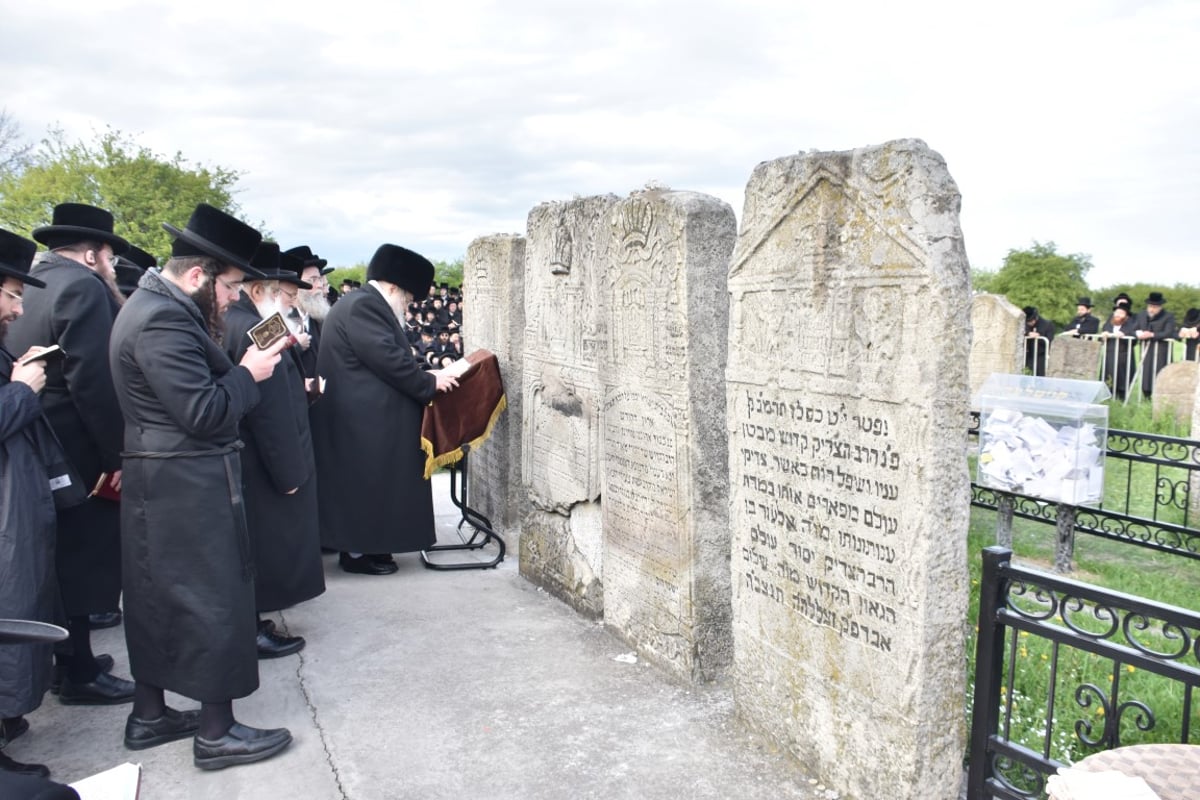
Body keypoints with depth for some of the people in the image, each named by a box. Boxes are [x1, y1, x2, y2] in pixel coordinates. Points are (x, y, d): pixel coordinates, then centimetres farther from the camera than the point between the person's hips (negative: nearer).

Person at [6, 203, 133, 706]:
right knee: (80, 558, 1)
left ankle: (67, 659, 31)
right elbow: (92, 379, -23)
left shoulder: (33, 285, 14)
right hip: (75, 452, -10)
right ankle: (79, 674, 12)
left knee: (61, 558, 18)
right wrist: (116, 454, -19)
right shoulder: (82, 287, -16)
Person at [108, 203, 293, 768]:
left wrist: (240, 366, 2)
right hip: (189, 486, -11)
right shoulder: (164, 320, -21)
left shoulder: (153, 304, 12)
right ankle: (216, 732, 11)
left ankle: (148, 715, 32)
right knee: (214, 598, -1)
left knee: (158, 596, 18)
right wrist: (248, 373, -11)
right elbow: (204, 411, -24)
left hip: (157, 483, 11)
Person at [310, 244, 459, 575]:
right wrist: (429, 382, -12)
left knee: (366, 482, 14)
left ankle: (361, 544, 20)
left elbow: (384, 358, 19)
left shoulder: (363, 304, 17)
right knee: (365, 481, -3)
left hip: (364, 414, 11)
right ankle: (357, 552, 5)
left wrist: (422, 376, 11)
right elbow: (388, 359, -22)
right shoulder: (362, 306, -18)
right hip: (362, 418, -11)